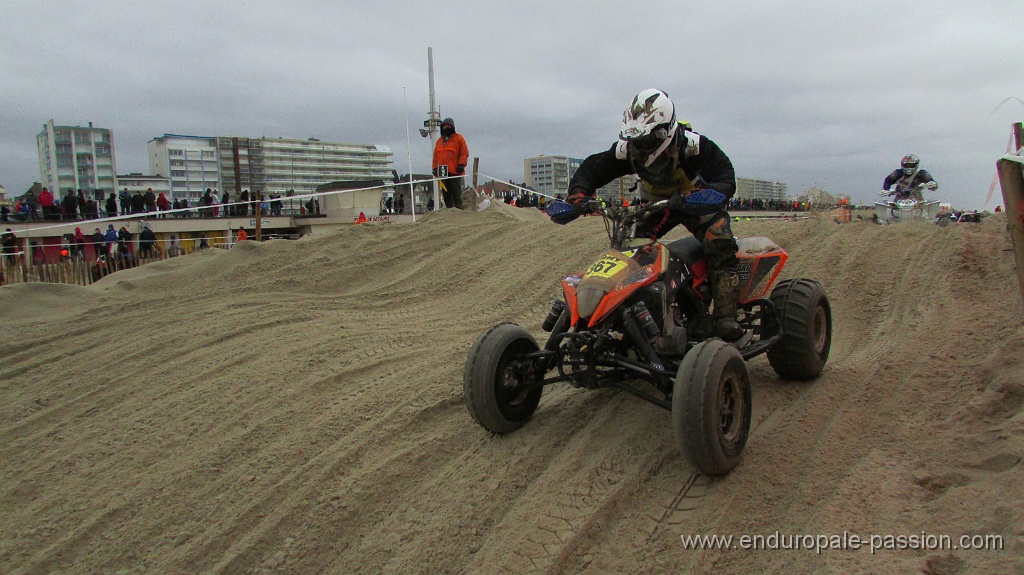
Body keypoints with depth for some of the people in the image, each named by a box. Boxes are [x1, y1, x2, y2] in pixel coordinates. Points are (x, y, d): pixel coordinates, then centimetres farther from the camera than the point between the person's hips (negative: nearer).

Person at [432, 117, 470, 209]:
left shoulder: (458, 138, 4)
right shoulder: (439, 141, 20)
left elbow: (464, 153, -3)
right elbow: (435, 156, 21)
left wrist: (461, 165, -12)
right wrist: (435, 168, 12)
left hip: (455, 171, -5)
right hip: (442, 172, 6)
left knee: (456, 191, -7)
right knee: (446, 192, 6)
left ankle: (459, 208, -7)